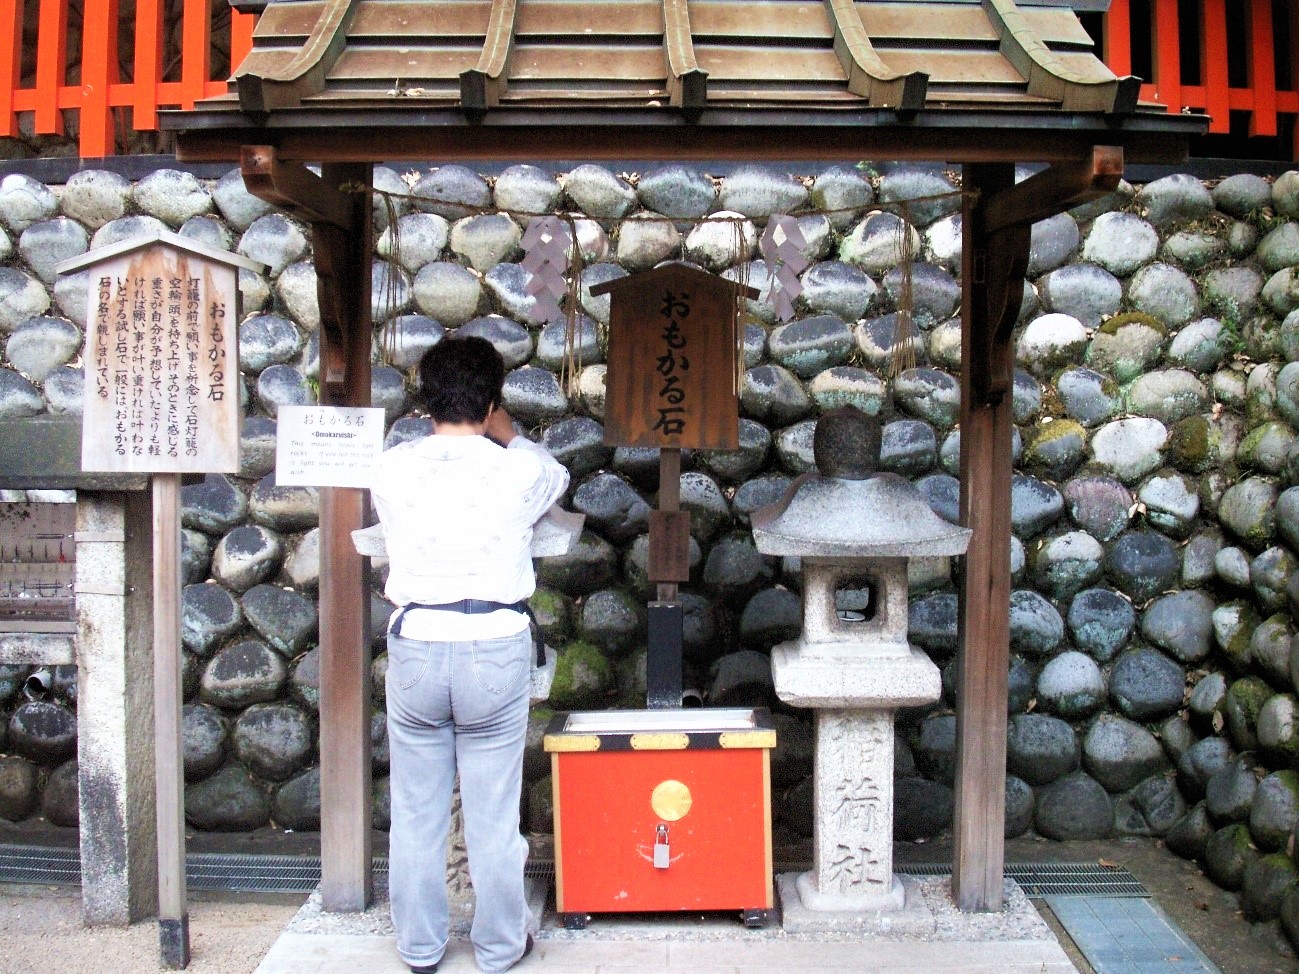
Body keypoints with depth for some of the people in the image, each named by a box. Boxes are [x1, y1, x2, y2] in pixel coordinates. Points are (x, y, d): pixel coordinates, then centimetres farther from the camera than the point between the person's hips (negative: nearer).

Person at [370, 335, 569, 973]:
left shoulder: (391, 468, -2)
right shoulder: (519, 469, -6)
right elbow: (557, 477, 18)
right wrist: (505, 435, 31)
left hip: (415, 646, 2)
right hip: (495, 649, -1)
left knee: (416, 813, 15)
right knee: (493, 816, 11)